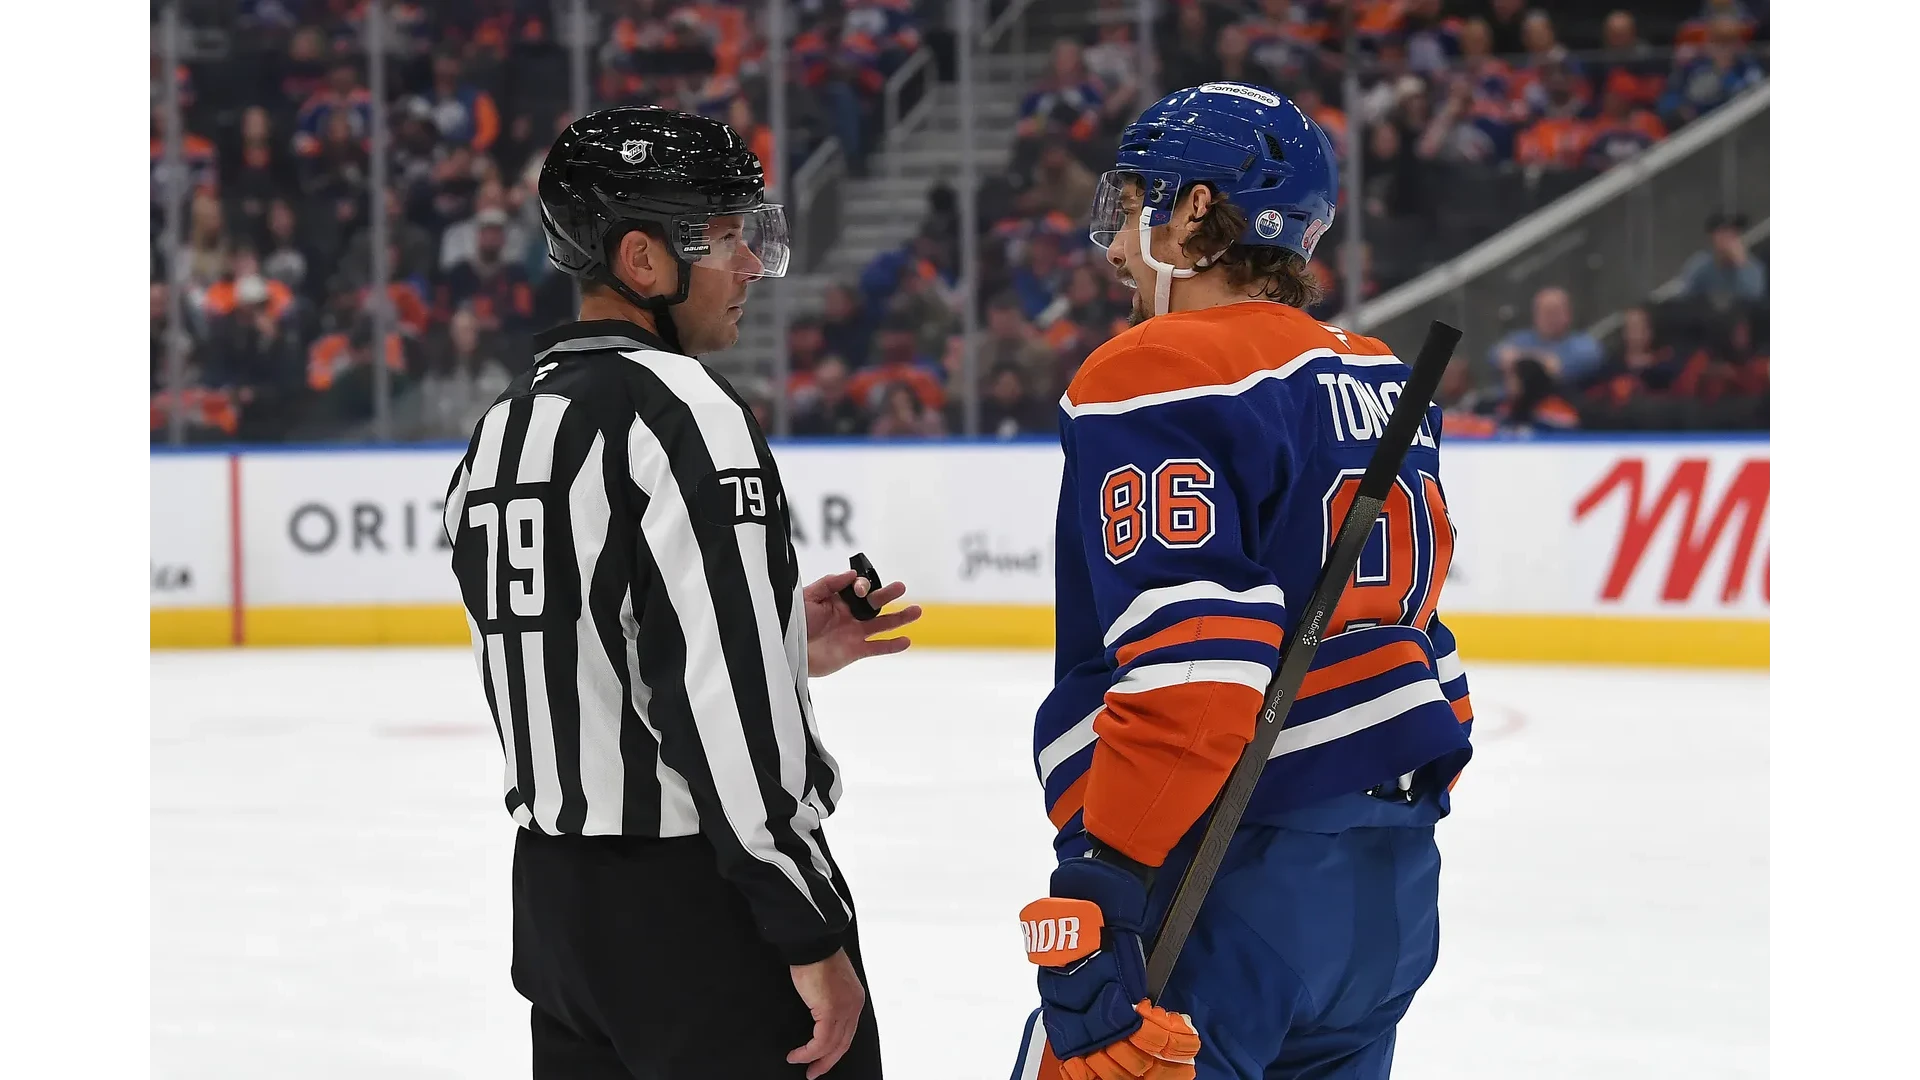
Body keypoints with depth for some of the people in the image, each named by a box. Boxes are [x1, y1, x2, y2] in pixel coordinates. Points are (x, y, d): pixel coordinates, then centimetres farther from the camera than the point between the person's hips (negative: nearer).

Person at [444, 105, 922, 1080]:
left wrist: (784, 645, 18)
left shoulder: (502, 429, 12)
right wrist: (813, 934, -18)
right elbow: (722, 709, -22)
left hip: (552, 892, 9)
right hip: (703, 897, -9)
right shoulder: (680, 412, -15)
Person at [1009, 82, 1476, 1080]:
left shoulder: (1158, 379, -12)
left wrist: (1102, 876, -22)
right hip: (1393, 870, 9)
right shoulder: (1377, 381, 15)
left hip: (1239, 882, -9)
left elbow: (1187, 656, -22)